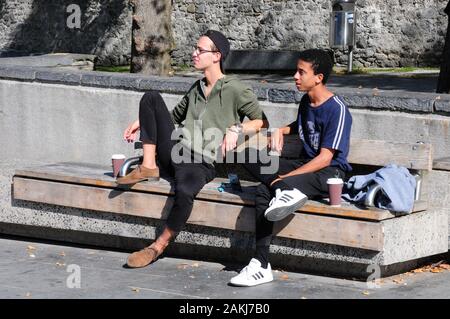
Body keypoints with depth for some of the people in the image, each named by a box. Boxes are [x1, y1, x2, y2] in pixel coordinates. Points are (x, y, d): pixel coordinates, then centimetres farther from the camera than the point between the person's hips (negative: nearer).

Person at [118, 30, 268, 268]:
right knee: (151, 97, -4)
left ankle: (159, 246, -19)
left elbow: (262, 122, -2)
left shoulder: (235, 91, 0)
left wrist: (237, 128, -19)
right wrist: (144, 121, 24)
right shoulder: (196, 88, 22)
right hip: (176, 153, 7)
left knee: (184, 191, -41)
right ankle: (149, 167, -10)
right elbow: (175, 116, 36)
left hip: (202, 162, -7)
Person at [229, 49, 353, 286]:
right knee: (251, 157, -15)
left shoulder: (336, 109, -13)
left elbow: (325, 158, -18)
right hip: (305, 165, 8)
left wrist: (285, 177, -20)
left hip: (331, 173, -8)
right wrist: (282, 131, 14)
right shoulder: (306, 102, 12)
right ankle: (283, 202, -32)